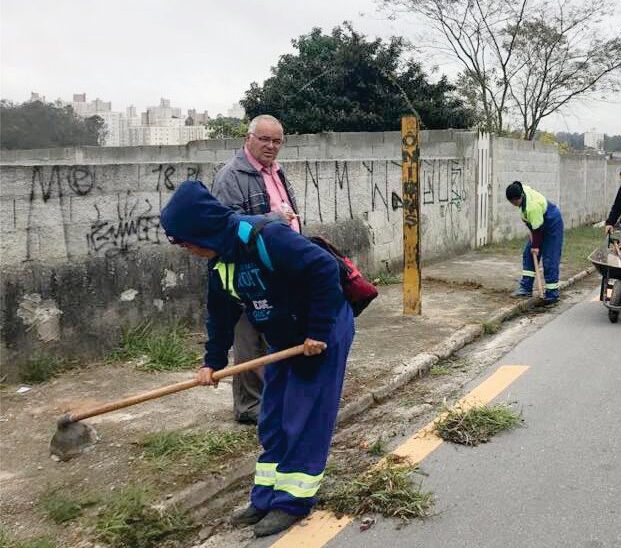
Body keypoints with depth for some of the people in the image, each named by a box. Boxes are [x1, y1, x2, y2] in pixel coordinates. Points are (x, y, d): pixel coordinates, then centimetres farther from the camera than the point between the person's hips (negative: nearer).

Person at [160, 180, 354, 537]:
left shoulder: (264, 237, -29)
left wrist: (318, 331, -26)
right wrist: (213, 361, 12)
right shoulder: (220, 260, 0)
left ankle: (293, 500, 12)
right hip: (285, 339, 9)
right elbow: (221, 314, 13)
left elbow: (325, 268, -31)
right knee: (273, 420, 12)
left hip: (323, 333, -9)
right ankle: (267, 497, 23)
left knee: (305, 420, -1)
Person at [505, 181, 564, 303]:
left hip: (552, 225, -10)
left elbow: (537, 228, -28)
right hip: (540, 223, 10)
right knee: (528, 254, 6)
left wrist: (535, 246, -20)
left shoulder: (532, 207, -36)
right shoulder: (521, 189, -11)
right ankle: (526, 288, 7)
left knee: (549, 260, -10)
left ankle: (552, 294, -5)